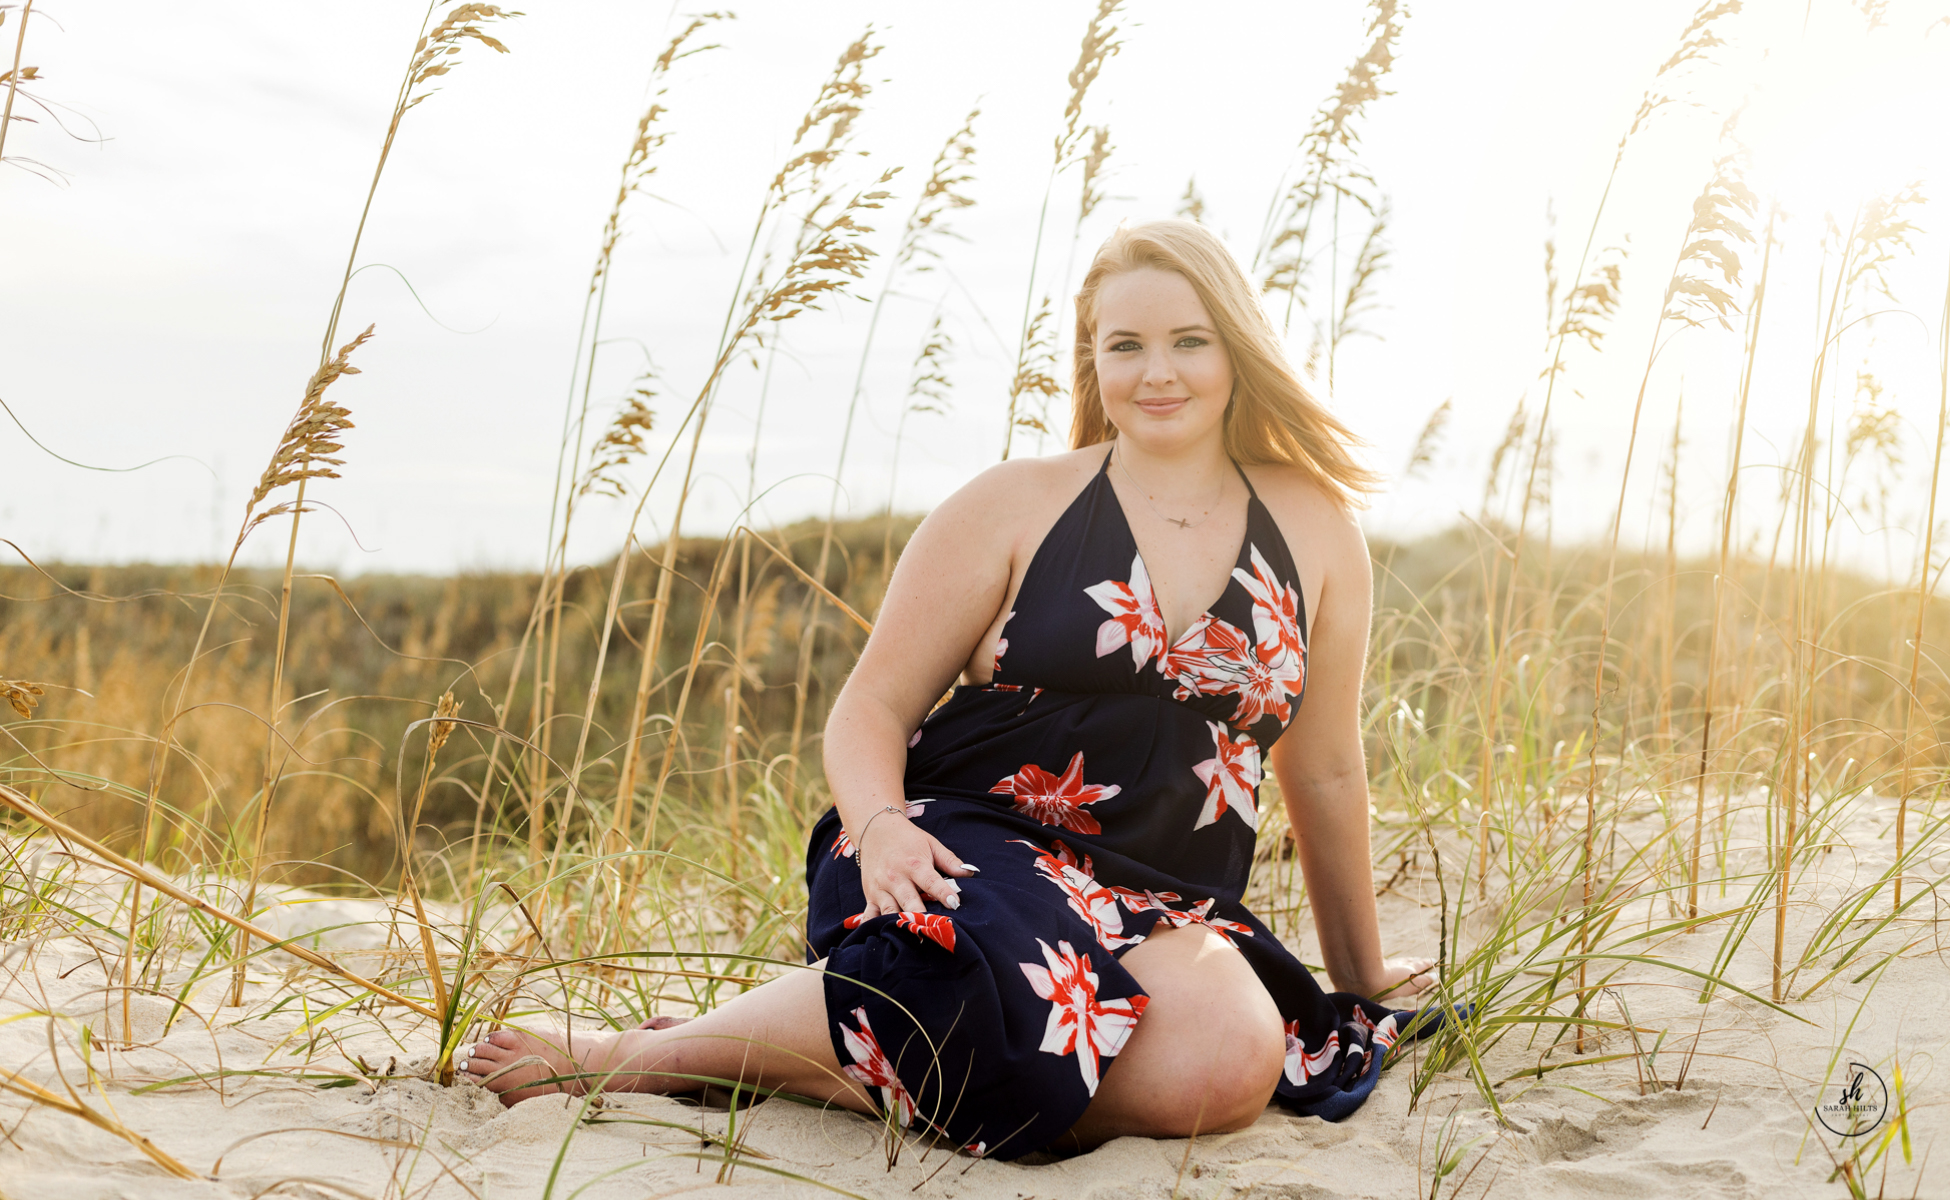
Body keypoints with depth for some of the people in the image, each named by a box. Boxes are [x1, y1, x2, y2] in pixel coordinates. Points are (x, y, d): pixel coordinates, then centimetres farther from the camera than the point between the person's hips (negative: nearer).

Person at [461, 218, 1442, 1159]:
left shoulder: (1314, 530, 10)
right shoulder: (1014, 507, 4)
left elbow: (1324, 771, 19)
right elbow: (872, 705, 4)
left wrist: (1360, 976, 25)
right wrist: (880, 827, -18)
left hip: (1158, 907, 3)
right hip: (964, 843, -3)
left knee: (1232, 1065, -33)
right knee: (995, 973, -40)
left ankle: (830, 1071, -19)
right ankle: (651, 1053, -17)